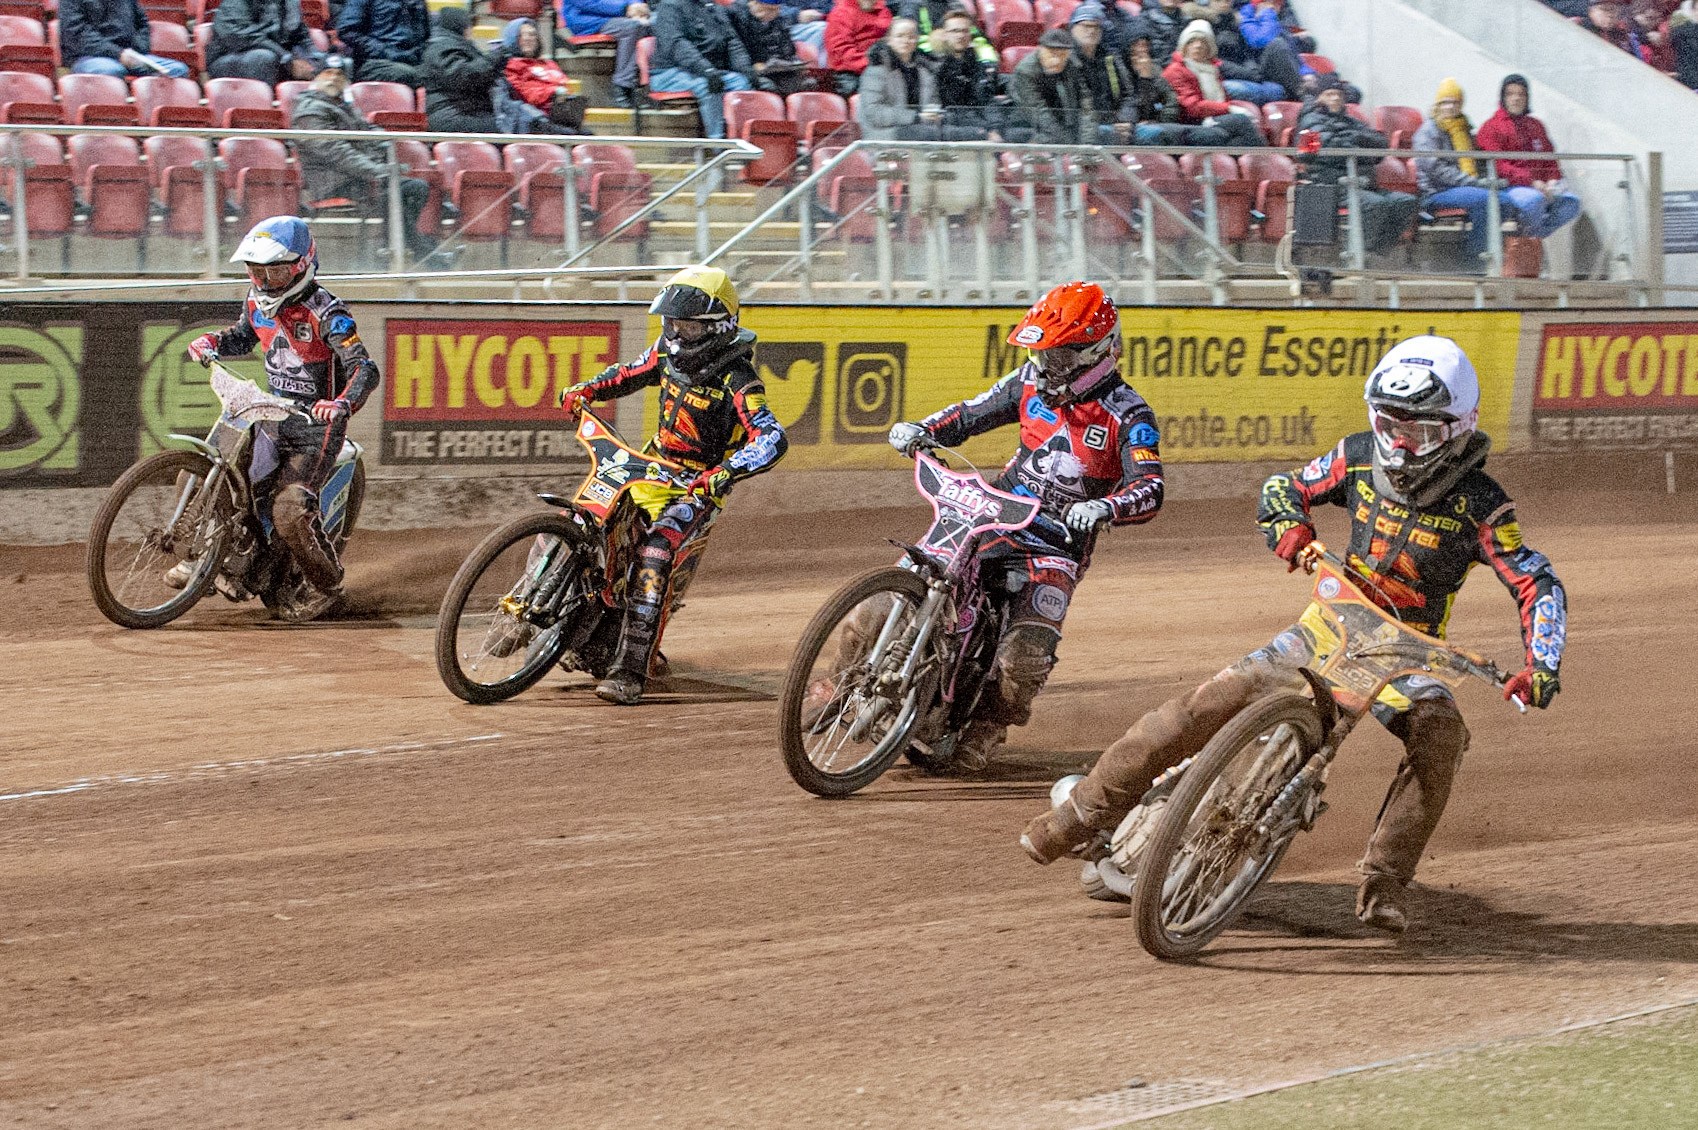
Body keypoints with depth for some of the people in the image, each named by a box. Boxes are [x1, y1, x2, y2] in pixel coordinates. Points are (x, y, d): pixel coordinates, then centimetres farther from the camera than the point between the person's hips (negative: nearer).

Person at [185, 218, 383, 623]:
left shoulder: (325, 312, -19)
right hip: (273, 418, 8)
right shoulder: (259, 301, 4)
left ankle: (328, 586, 0)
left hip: (317, 426, -8)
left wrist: (342, 403, -46)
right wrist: (211, 341, 3)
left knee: (290, 511, -23)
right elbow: (243, 337, 25)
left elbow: (365, 368, -26)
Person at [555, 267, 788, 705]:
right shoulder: (669, 352, 2)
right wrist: (586, 389, 4)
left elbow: (772, 438, -29)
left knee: (653, 551, -30)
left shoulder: (736, 378, -19)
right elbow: (629, 374, 22)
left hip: (699, 486, -8)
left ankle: (630, 673, -34)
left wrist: (725, 471, -44)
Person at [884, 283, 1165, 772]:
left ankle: (984, 734, 4)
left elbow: (1149, 489, -23)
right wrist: (922, 429, -7)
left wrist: (1104, 507, -45)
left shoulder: (1127, 415, -12)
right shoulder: (1033, 382, 4)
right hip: (994, 516, 5)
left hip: (1058, 543, -5)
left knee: (1025, 657, -22)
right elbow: (972, 414, 14)